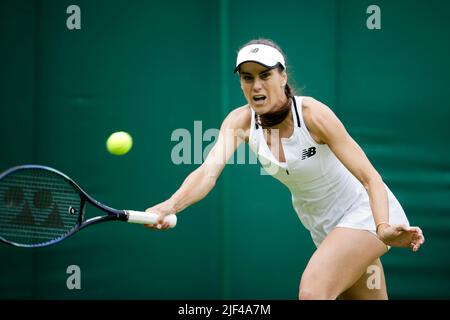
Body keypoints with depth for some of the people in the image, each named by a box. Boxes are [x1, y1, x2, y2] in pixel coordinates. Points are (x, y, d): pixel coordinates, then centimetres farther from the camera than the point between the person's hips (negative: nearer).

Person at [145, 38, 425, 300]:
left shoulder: (312, 113, -24)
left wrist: (383, 228, -42)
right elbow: (209, 171, -28)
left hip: (364, 212, -6)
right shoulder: (241, 121, -12)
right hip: (321, 225, 6)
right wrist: (170, 207, -48)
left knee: (312, 291, -27)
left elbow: (370, 178, -23)